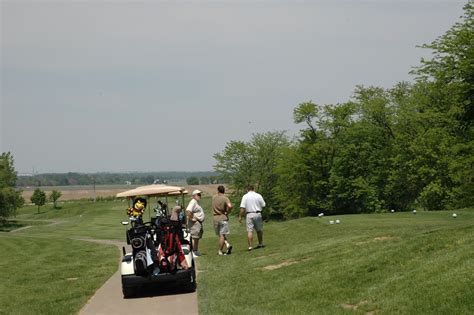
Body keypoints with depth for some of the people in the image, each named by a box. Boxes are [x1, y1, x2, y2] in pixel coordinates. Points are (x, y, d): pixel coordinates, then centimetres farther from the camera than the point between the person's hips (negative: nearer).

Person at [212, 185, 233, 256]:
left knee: (220, 235, 12)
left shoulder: (214, 197, 3)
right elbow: (230, 206, -26)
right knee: (222, 235, 2)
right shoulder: (225, 198, -10)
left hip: (216, 218, 3)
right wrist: (227, 212, -10)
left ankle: (227, 244, -2)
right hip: (223, 218, -3)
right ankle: (220, 250, 0)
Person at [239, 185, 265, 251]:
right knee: (259, 230, 16)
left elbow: (242, 208, -8)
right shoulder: (258, 196, 2)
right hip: (258, 214, 2)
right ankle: (260, 244, 27)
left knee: (249, 231, -3)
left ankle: (250, 246, -9)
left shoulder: (245, 196, -1)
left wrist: (240, 216, -4)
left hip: (249, 215, -2)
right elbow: (263, 205, 3)